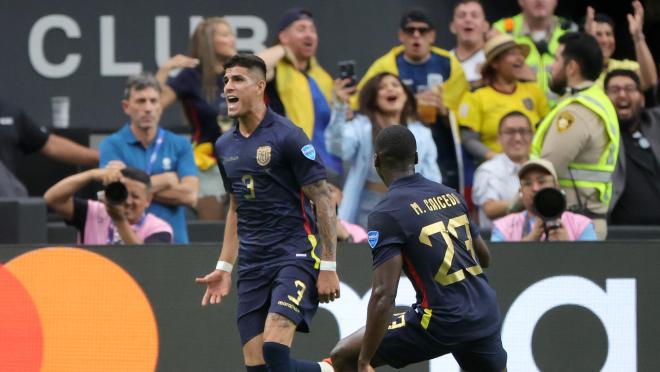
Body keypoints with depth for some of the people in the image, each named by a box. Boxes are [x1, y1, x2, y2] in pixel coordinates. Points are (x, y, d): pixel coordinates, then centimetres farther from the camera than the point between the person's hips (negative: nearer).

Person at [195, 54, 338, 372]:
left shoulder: (287, 136, -9)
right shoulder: (225, 146, 13)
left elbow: (323, 201, -9)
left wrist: (328, 268, -13)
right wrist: (224, 268, 18)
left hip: (295, 254, -7)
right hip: (252, 263, 7)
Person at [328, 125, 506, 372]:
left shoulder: (387, 214, -10)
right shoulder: (451, 195, 10)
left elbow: (384, 294, -17)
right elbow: (484, 258, 19)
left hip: (443, 322, -6)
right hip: (486, 314, 6)